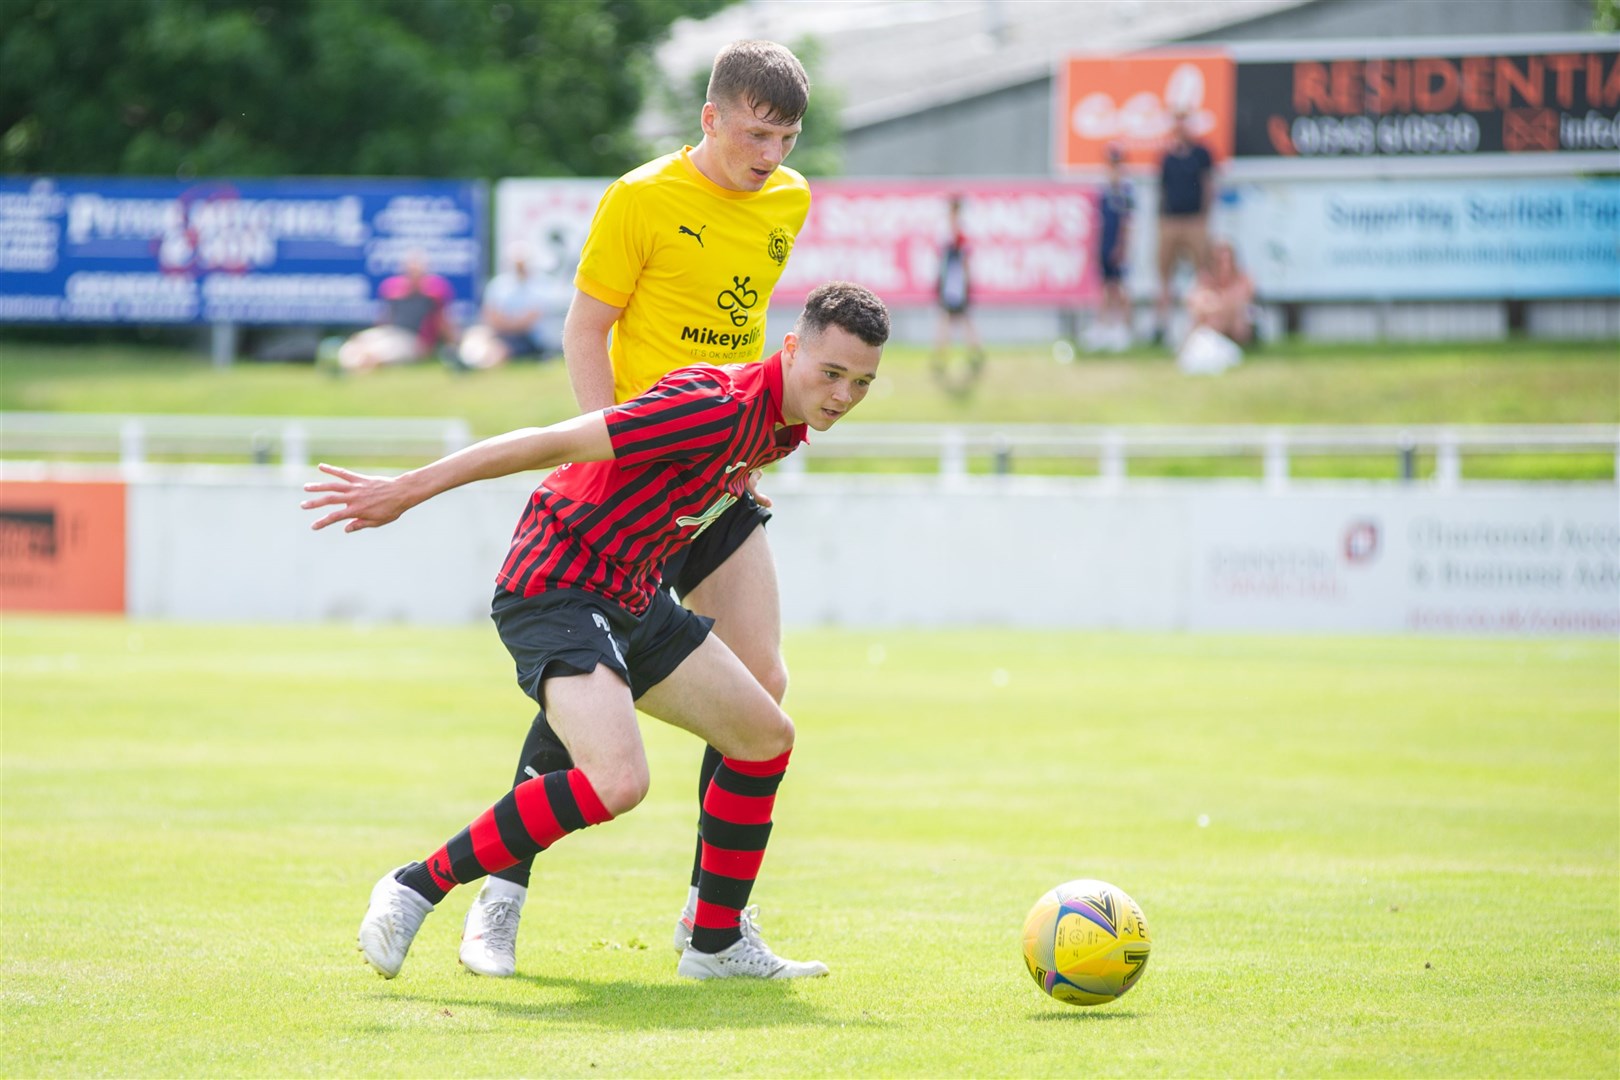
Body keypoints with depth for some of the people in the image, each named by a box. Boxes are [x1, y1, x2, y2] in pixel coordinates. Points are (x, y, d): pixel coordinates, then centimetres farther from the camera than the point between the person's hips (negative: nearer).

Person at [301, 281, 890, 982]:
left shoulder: (780, 428, 5)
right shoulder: (715, 406, -25)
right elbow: (551, 443, -24)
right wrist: (405, 491, -24)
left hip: (632, 599, 10)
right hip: (555, 590, -10)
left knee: (766, 737, 13)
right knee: (617, 780, -29)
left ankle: (717, 944, 25)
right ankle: (419, 886, -16)